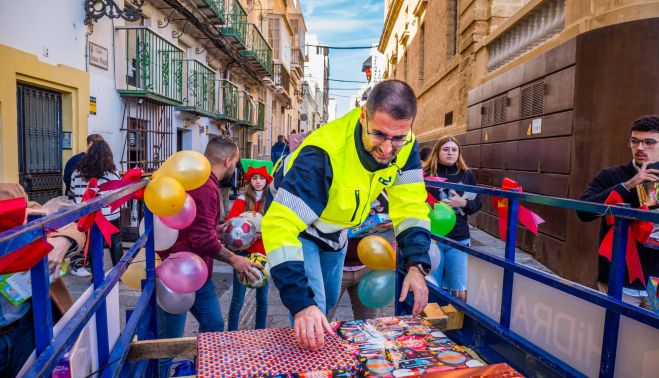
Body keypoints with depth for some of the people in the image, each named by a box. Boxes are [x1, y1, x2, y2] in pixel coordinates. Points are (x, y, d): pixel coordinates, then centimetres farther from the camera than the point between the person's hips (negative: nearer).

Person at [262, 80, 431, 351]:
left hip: (335, 231, 6)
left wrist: (416, 265, -30)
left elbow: (410, 206, -16)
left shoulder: (404, 146, -24)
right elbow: (280, 226, -45)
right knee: (313, 310, -13)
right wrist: (302, 303, -52)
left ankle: (318, 338, 52)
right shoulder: (323, 154, -42)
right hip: (296, 226, -6)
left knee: (328, 301, 23)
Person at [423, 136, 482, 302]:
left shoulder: (467, 175, 4)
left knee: (460, 291, 7)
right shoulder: (426, 174, -3)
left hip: (459, 239, 2)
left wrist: (464, 203, -11)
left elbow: (477, 204, 7)